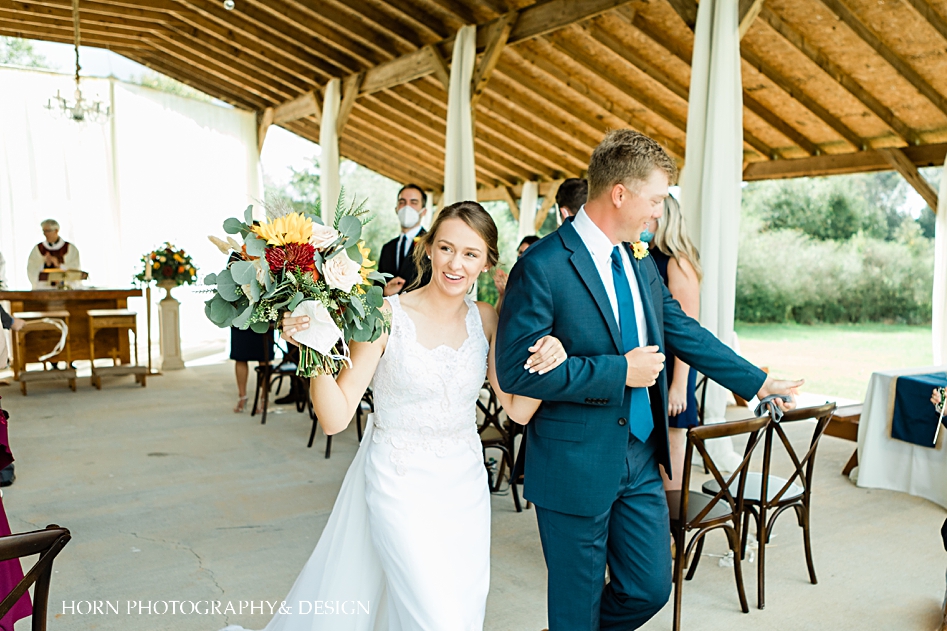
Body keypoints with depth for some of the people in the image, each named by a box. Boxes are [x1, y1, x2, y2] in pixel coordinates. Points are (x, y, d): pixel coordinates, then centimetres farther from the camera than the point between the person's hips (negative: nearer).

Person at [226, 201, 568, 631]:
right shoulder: (387, 316, -14)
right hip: (402, 487, -5)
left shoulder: (484, 319, -1)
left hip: (465, 487, 5)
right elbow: (335, 418, -16)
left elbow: (519, 410, -2)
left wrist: (549, 360, -18)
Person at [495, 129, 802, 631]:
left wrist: (759, 382, 17)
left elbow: (683, 330, 15)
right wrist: (618, 372, -21)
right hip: (575, 467, -7)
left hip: (641, 460, 7)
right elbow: (515, 369, -22)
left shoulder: (640, 261, 6)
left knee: (651, 588, 18)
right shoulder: (542, 266, -19)